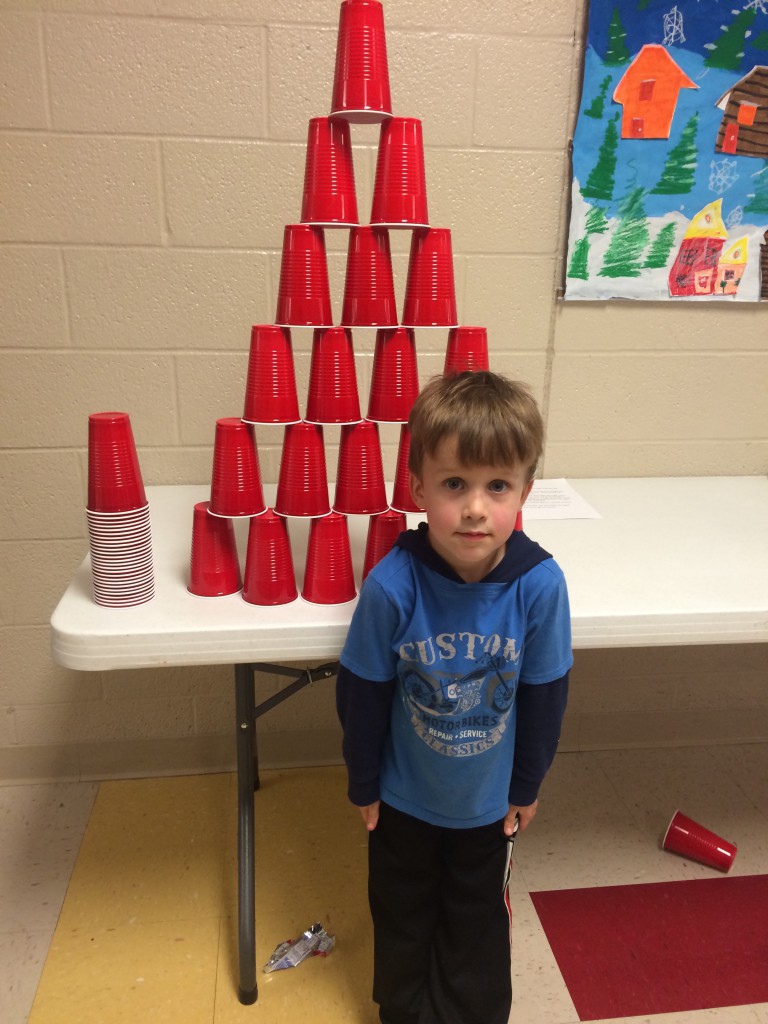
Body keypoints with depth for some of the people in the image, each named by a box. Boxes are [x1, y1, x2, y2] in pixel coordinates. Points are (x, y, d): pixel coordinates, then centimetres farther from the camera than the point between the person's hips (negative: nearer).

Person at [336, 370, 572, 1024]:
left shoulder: (540, 583, -28)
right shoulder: (392, 585, -31)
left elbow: (545, 692, -11)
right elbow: (363, 692, -15)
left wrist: (528, 784, 1)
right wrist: (363, 784, -2)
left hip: (491, 798, 1)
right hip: (404, 795, 0)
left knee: (478, 921, 26)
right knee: (402, 917, 26)